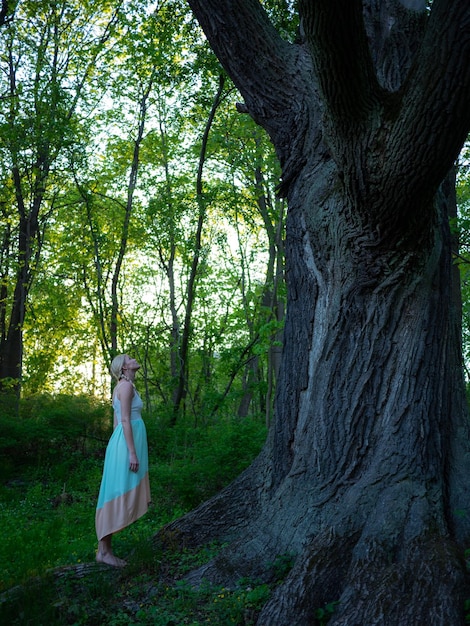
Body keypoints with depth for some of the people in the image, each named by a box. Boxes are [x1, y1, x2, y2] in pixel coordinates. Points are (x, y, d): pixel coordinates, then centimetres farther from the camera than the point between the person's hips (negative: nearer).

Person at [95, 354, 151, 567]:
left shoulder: (122, 387, 18)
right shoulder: (127, 385, -10)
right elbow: (125, 420, -17)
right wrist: (132, 452, -20)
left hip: (123, 442, 10)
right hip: (126, 445, -10)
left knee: (120, 496, 10)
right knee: (118, 496, -7)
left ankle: (106, 549, 14)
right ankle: (103, 550, -2)